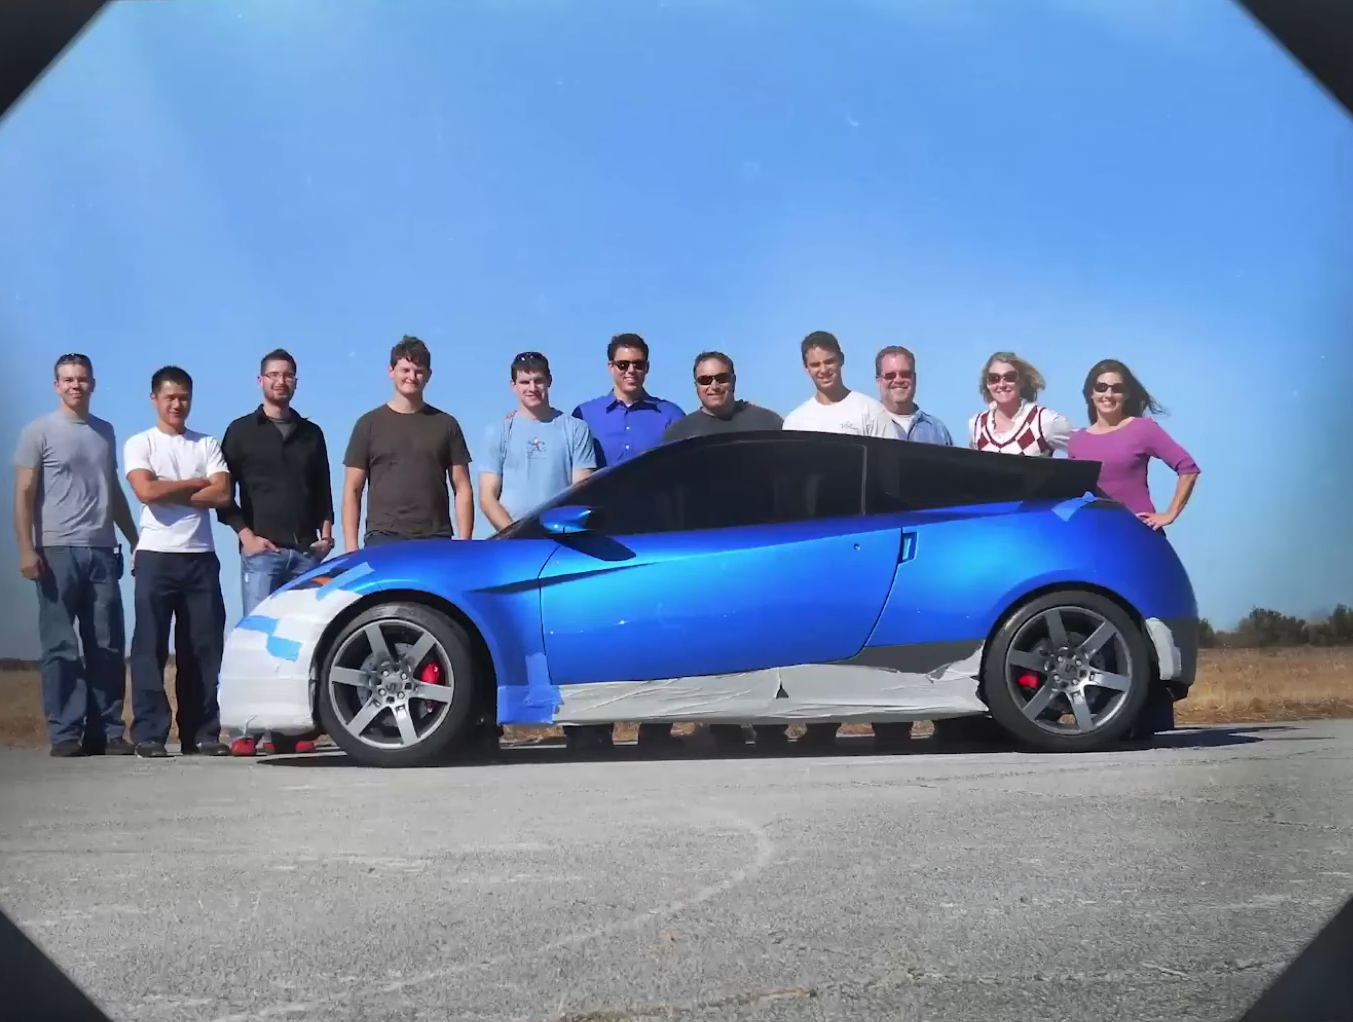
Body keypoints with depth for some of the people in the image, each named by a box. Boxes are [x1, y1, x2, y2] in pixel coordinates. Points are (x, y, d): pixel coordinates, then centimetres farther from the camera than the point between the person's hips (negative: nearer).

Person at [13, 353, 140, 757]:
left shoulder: (105, 432, 17)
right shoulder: (39, 432, 4)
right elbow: (24, 495, -1)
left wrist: (134, 541, 18)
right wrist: (26, 550, -10)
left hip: (103, 553, 4)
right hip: (58, 552, -4)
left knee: (108, 647, 1)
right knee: (61, 648, -4)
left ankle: (107, 731, 5)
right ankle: (65, 734, -2)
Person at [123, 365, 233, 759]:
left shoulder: (207, 445, 11)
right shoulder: (139, 444, 5)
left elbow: (222, 494, -4)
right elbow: (146, 491, -12)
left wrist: (169, 491, -8)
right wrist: (197, 483, -4)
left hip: (201, 557, 2)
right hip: (156, 556, -2)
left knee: (204, 648, 2)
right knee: (151, 647, -3)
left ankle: (201, 733, 7)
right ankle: (149, 734, -1)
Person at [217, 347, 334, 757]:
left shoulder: (311, 433, 17)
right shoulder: (241, 431, 7)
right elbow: (223, 491, 4)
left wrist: (326, 533, 6)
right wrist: (245, 535, -7)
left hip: (307, 552, 3)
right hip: (261, 551, -3)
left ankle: (291, 729, 3)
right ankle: (245, 730, -11)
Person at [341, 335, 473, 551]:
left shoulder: (445, 424, 12)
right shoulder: (369, 424, 9)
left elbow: (462, 489, 10)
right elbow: (352, 492, 7)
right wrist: (351, 548, -2)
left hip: (436, 540, 1)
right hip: (383, 539, -1)